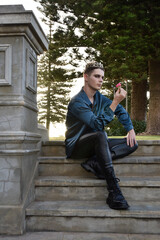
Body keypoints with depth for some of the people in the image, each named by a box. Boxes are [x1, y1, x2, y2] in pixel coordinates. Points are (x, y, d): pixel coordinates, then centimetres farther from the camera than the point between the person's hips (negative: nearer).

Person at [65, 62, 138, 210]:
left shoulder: (99, 98, 5)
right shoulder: (77, 102, -18)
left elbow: (120, 111, 16)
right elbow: (99, 124, -30)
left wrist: (130, 129, 3)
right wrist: (116, 102, -33)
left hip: (95, 145, 8)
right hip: (76, 147, -7)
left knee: (132, 144, -7)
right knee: (100, 135, -40)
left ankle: (95, 162, -26)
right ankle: (114, 193, -43)